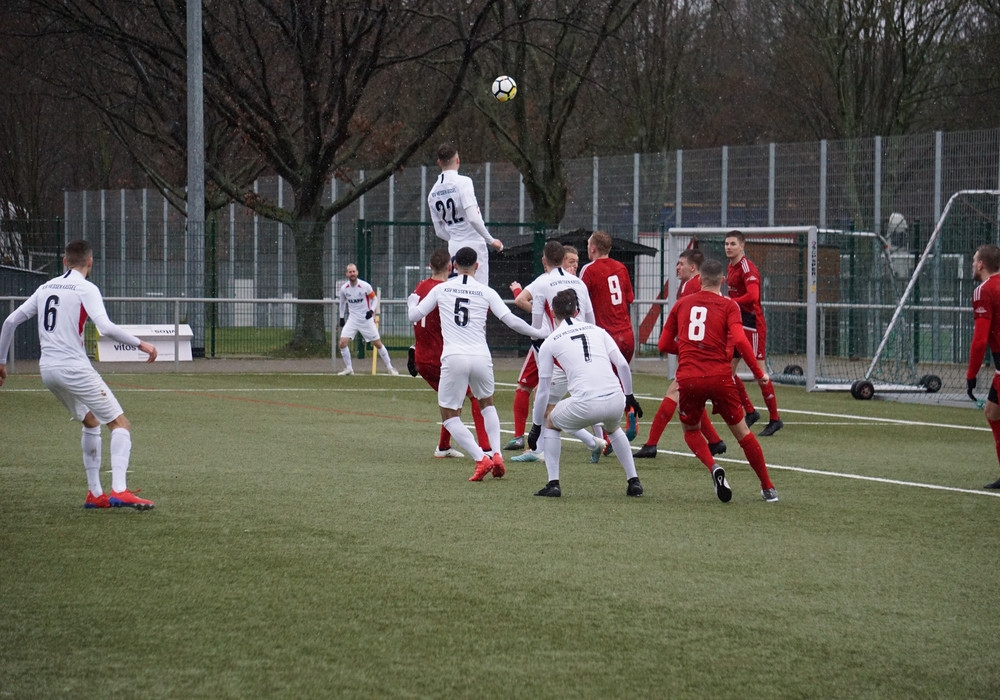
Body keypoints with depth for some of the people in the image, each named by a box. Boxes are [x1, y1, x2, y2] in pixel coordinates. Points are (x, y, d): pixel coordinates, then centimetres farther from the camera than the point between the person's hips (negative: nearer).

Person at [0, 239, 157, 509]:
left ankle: (95, 493, 21)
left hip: (47, 370, 7)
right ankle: (119, 491, -21)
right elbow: (105, 327, -20)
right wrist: (140, 344, -12)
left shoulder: (46, 287, 14)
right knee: (120, 424, -4)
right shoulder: (86, 289, -6)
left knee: (91, 422, 24)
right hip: (74, 368, -7)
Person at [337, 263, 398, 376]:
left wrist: (372, 310, -17)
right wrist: (341, 317, 15)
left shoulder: (365, 286, -14)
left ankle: (390, 367, 16)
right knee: (342, 343, -12)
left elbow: (374, 299, -1)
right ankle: (348, 368, 5)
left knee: (378, 344, 2)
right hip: (352, 319, 2)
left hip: (367, 319, -2)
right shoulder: (344, 289, -5)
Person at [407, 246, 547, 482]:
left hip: (454, 357, -2)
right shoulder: (486, 292, 6)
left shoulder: (441, 289, 8)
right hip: (481, 357, 2)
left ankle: (481, 458, -11)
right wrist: (538, 333, 16)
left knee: (450, 416, 9)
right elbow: (511, 321, 1)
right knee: (487, 403, 28)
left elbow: (414, 316, 15)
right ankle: (496, 454, 11)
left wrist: (411, 302, 39)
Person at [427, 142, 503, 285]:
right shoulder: (463, 182, -10)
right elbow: (473, 218, -18)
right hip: (474, 245, -6)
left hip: (453, 247, 6)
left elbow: (439, 231, 14)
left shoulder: (433, 193, 10)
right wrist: (491, 241, -9)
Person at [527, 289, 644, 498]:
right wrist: (629, 395, 24)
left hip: (585, 405, -3)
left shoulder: (549, 343, 11)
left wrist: (536, 426, 22)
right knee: (613, 427, 38)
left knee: (551, 423, 27)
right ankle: (634, 481, 31)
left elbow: (543, 390, 14)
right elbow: (622, 365, 10)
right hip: (615, 400, 3)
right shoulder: (597, 330, 17)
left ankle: (553, 484, 18)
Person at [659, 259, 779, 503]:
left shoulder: (682, 304, 13)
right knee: (742, 432, 14)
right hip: (719, 377, -1)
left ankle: (713, 467, -4)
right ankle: (768, 488, 18)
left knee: (691, 430, 24)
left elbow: (664, 345, 16)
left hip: (688, 379, 1)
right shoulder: (728, 306, 4)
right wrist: (759, 373, -3)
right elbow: (740, 341, -11)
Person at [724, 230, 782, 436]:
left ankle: (774, 419, 3)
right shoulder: (731, 268, 12)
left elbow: (752, 296, -28)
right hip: (737, 325, 9)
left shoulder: (747, 268, -15)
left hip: (752, 325, -9)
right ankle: (750, 412, 18)